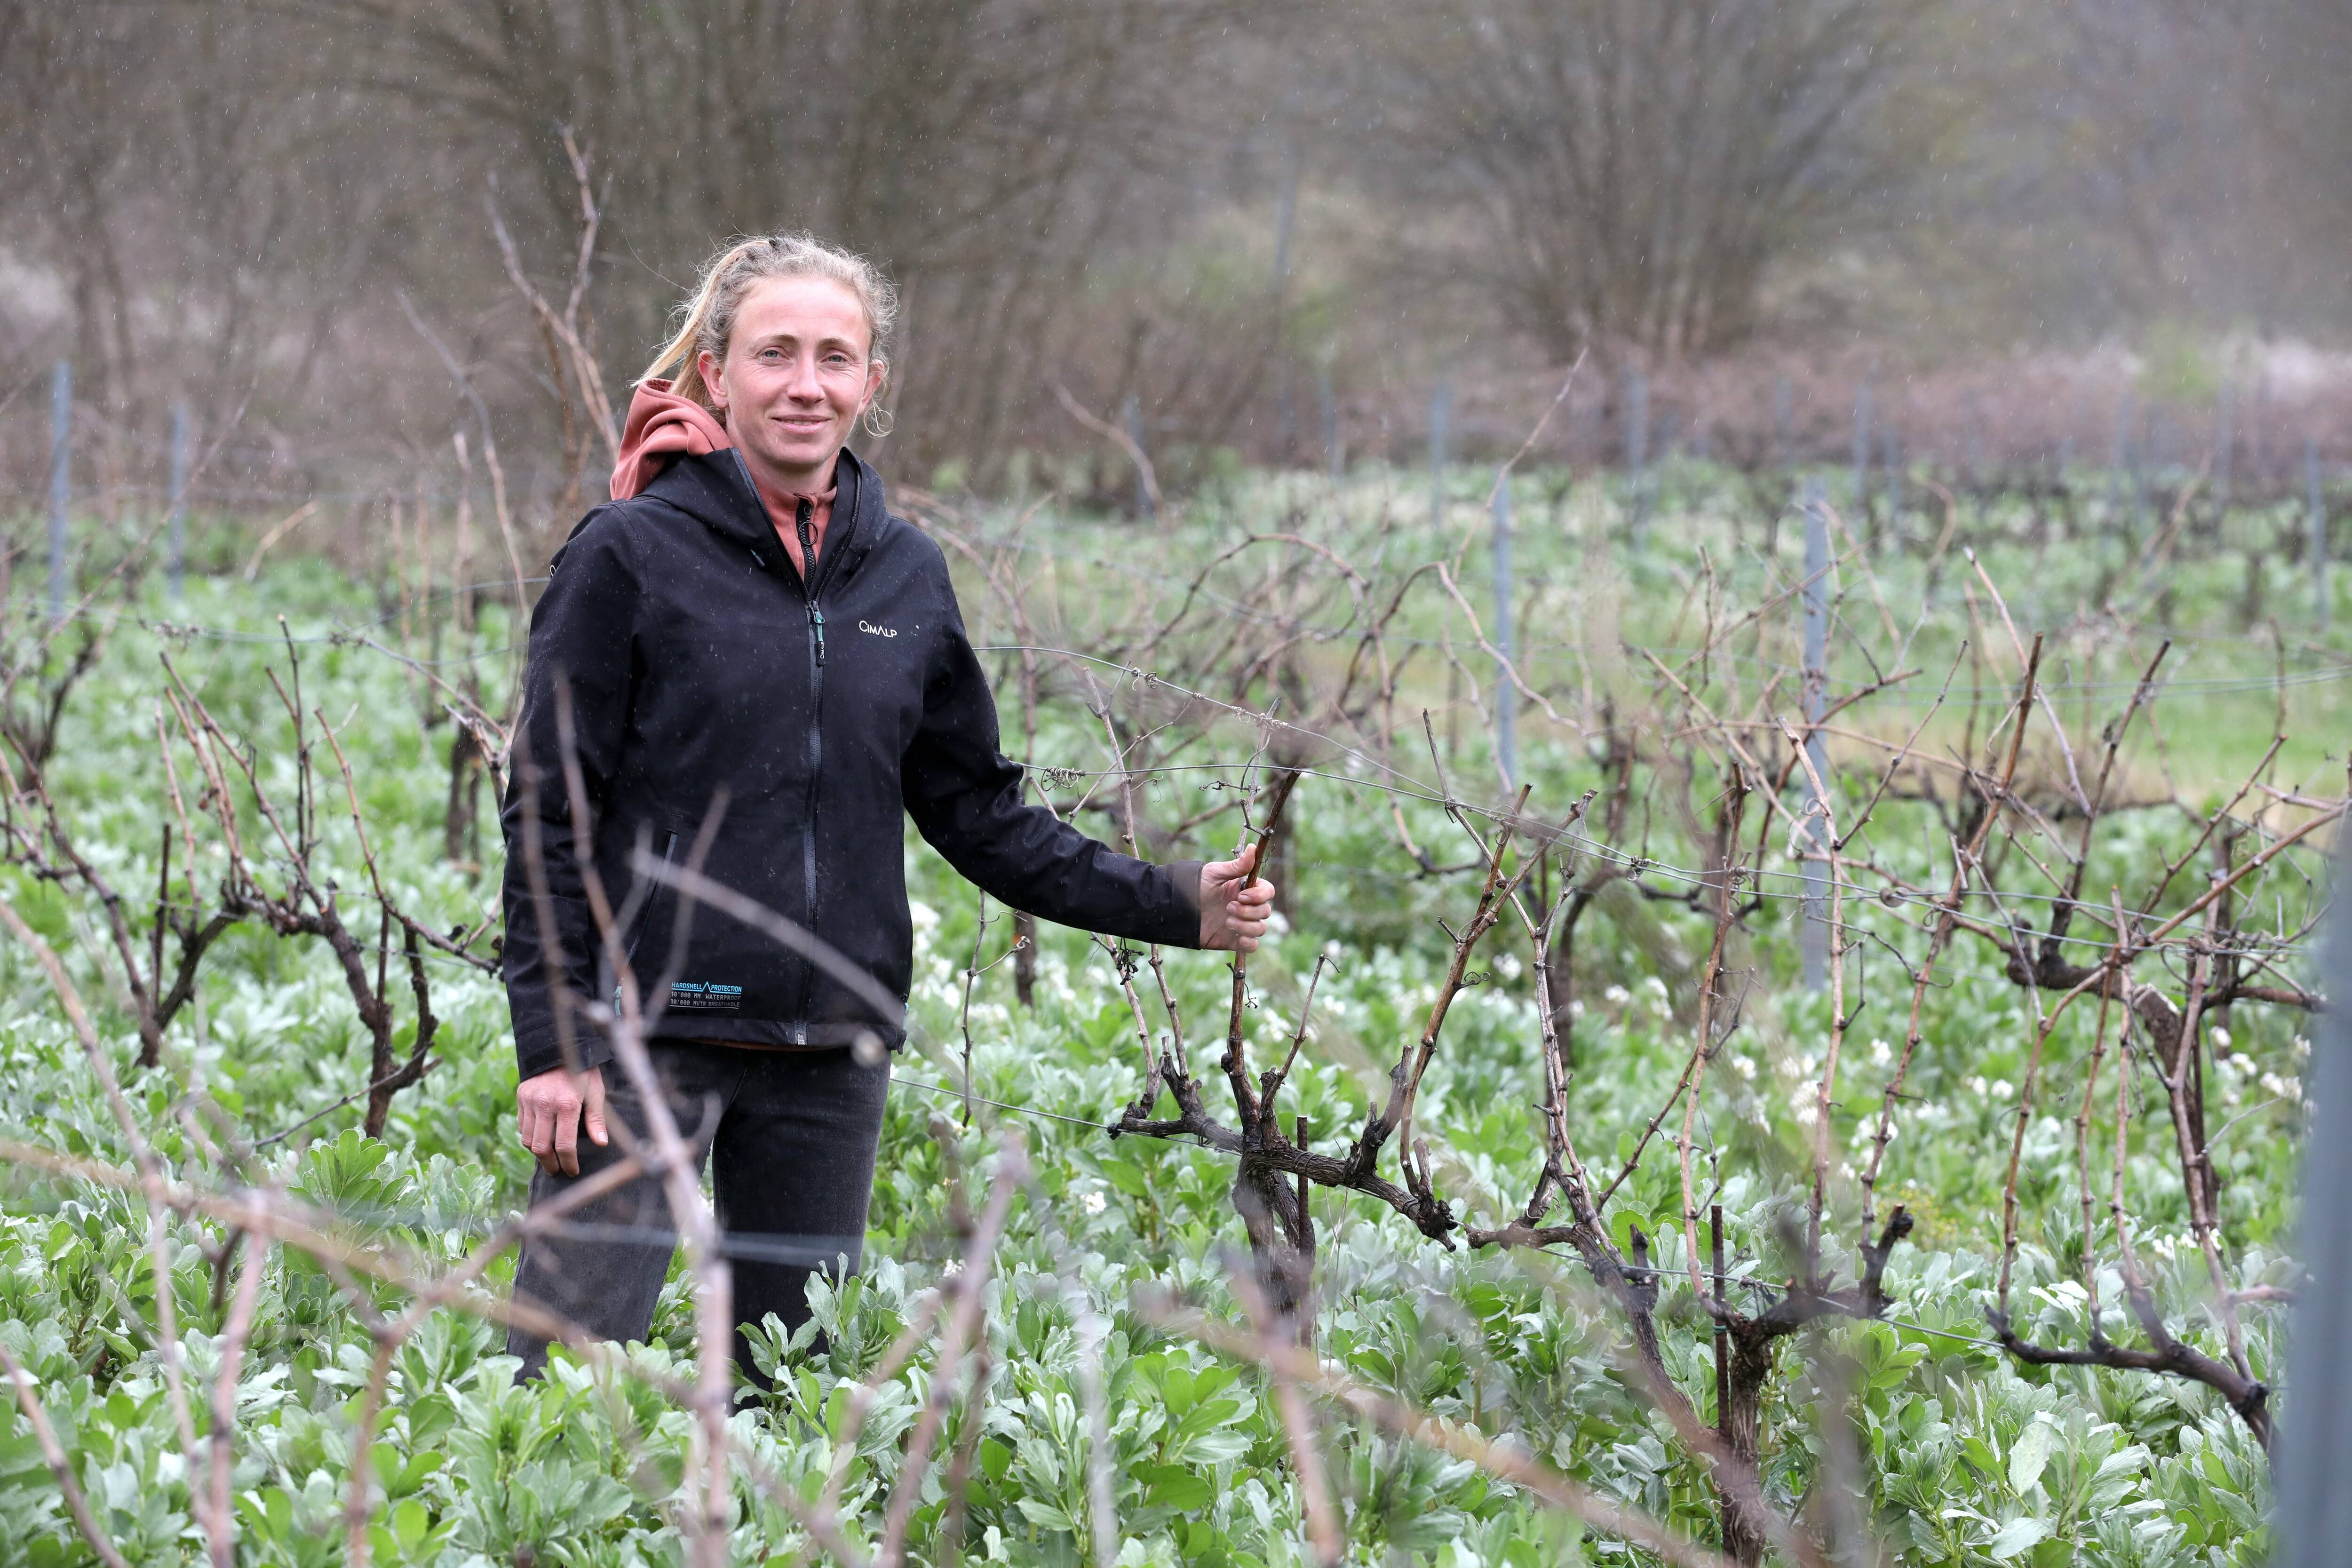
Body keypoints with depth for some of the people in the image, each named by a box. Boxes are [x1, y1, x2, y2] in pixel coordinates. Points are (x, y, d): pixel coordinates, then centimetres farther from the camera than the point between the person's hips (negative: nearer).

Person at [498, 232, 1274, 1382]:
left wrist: (1174, 903, 6)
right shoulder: (632, 555, -4)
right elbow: (547, 812, -4)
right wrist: (550, 1041, -11)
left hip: (834, 1056, 5)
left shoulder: (906, 576, 10)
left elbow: (979, 812, 16)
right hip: (647, 1034, -5)